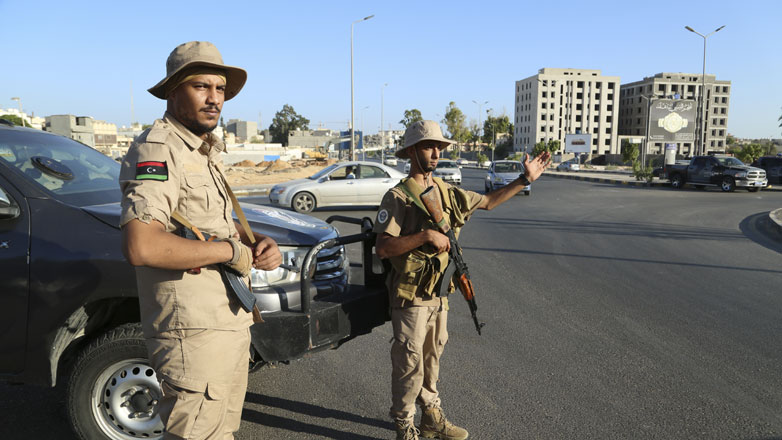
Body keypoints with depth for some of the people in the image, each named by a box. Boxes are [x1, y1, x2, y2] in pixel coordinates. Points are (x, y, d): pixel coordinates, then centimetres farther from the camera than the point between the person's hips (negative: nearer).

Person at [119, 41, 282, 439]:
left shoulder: (206, 152, 15)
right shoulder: (158, 149, -16)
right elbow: (141, 247, -31)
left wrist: (260, 242, 3)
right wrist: (232, 251, -21)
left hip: (231, 324, 10)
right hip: (194, 333, -9)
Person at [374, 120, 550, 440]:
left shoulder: (447, 193, 8)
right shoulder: (398, 197, -14)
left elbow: (488, 201, 20)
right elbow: (382, 248, -22)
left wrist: (525, 179, 18)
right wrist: (425, 235, -27)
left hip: (439, 294, 7)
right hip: (411, 297, -7)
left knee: (432, 359, 19)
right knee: (409, 364, 3)